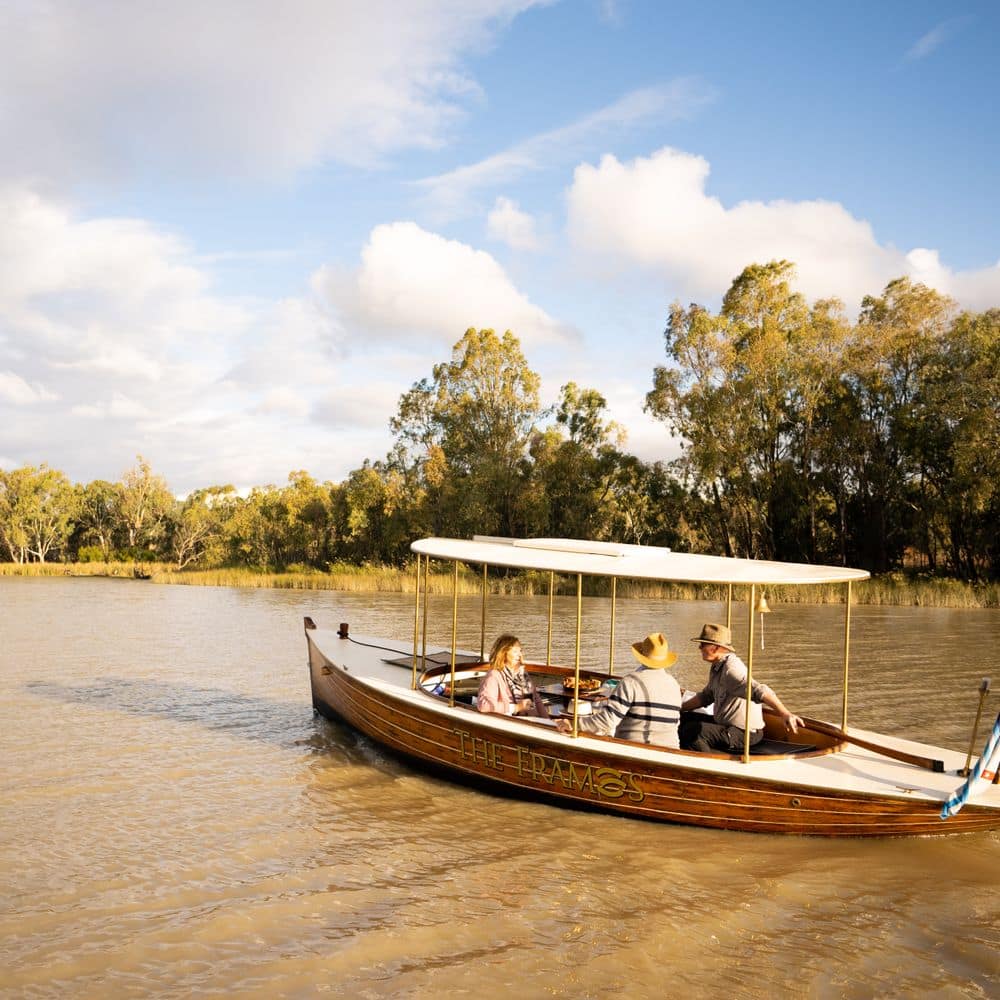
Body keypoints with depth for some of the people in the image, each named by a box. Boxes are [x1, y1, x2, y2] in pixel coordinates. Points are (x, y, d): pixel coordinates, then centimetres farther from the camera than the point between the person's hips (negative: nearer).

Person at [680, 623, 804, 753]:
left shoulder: (731, 668, -25)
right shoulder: (717, 667, 8)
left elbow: (760, 691, -39)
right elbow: (706, 696, 22)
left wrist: (785, 714, -52)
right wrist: (679, 708, 19)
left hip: (744, 734, -10)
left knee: (692, 731, -25)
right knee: (685, 719, 16)